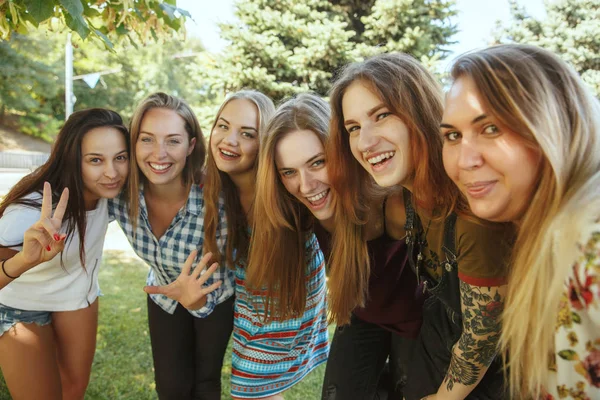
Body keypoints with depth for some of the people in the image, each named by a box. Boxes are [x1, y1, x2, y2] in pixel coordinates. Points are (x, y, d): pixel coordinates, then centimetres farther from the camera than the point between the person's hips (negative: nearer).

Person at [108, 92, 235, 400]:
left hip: (214, 296, -2)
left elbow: (208, 298, -28)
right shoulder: (121, 194, -27)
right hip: (164, 296, 3)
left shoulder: (214, 201, -36)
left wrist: (195, 298, -50)